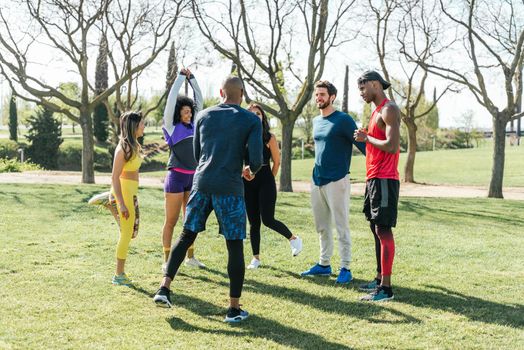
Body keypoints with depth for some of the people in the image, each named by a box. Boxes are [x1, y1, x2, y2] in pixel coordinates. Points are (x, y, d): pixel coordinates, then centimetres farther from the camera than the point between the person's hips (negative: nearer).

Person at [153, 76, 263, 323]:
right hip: (230, 189, -3)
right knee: (235, 246, 4)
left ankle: (164, 288, 8)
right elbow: (256, 159, -8)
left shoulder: (204, 116, 11)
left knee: (186, 235, 16)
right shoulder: (251, 120, 0)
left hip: (201, 184, 4)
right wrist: (252, 170, 14)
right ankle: (234, 308, 7)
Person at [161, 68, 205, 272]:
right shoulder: (171, 126, -3)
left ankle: (191, 257, 23)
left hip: (193, 177, 6)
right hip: (176, 177, -6)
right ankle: (167, 262, 4)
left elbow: (199, 101, 15)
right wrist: (181, 77, -3)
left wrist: (191, 78, 11)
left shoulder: (192, 124, 12)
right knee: (171, 221, -1)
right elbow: (172, 99, -10)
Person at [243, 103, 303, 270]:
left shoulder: (269, 138, -3)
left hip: (266, 182, -3)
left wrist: (268, 179, 8)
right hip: (248, 182, 3)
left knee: (268, 219, -9)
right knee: (253, 222, 7)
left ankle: (293, 238, 16)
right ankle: (256, 257, 15)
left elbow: (276, 162, 4)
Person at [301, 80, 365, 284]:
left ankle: (345, 269, 1)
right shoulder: (316, 121, 15)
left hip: (337, 180, -7)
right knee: (321, 226, 13)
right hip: (317, 180, 7)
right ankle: (324, 264, 23)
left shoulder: (343, 120, -8)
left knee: (341, 226, -3)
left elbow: (361, 144, -10)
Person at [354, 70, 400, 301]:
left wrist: (366, 137, -11)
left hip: (384, 180, -10)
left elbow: (392, 146, -22)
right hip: (374, 179, 10)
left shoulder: (389, 110, -12)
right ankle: (380, 279, 22)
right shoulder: (377, 111, 20)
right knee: (376, 229, 14)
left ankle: (386, 288, -10)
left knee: (383, 230, -10)